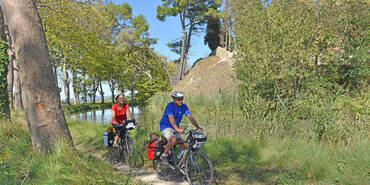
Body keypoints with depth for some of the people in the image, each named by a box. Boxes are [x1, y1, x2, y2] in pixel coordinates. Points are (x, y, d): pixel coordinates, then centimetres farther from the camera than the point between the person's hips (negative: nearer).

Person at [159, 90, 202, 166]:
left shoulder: (184, 106, -6)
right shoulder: (170, 106, -23)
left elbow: (190, 117, -13)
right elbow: (171, 118, -37)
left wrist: (197, 127, -27)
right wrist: (177, 129, -52)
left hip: (176, 127, 6)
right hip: (166, 126, -6)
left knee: (183, 145, -5)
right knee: (173, 139, -32)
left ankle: (183, 165, 6)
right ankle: (164, 155, -10)